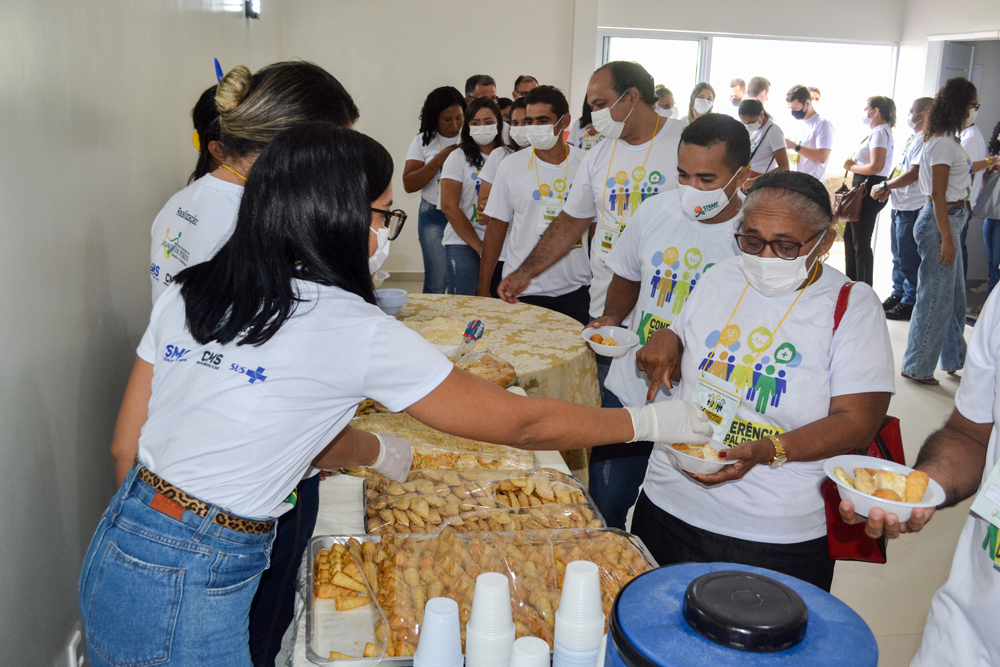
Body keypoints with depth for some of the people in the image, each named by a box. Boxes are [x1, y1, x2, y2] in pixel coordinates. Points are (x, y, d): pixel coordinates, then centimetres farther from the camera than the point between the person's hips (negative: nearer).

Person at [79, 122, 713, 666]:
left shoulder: (187, 295, 2)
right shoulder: (356, 331, -17)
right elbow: (520, 422, -9)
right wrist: (648, 421, 6)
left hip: (114, 550, 8)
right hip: (188, 597, -7)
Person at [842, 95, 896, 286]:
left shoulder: (880, 132, -14)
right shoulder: (877, 132, 18)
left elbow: (875, 167, -24)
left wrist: (851, 167, -11)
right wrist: (854, 163, 3)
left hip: (870, 191, -11)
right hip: (864, 188, 11)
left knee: (861, 242, -6)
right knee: (849, 236, 18)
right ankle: (851, 282, 29)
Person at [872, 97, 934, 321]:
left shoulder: (925, 139, -16)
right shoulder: (913, 138, 16)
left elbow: (914, 173, -22)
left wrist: (885, 186, -13)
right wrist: (888, 188, 4)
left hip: (912, 209, -10)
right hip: (900, 207, 10)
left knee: (908, 258, -3)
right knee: (898, 256, 18)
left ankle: (910, 303, 5)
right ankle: (898, 294, 29)